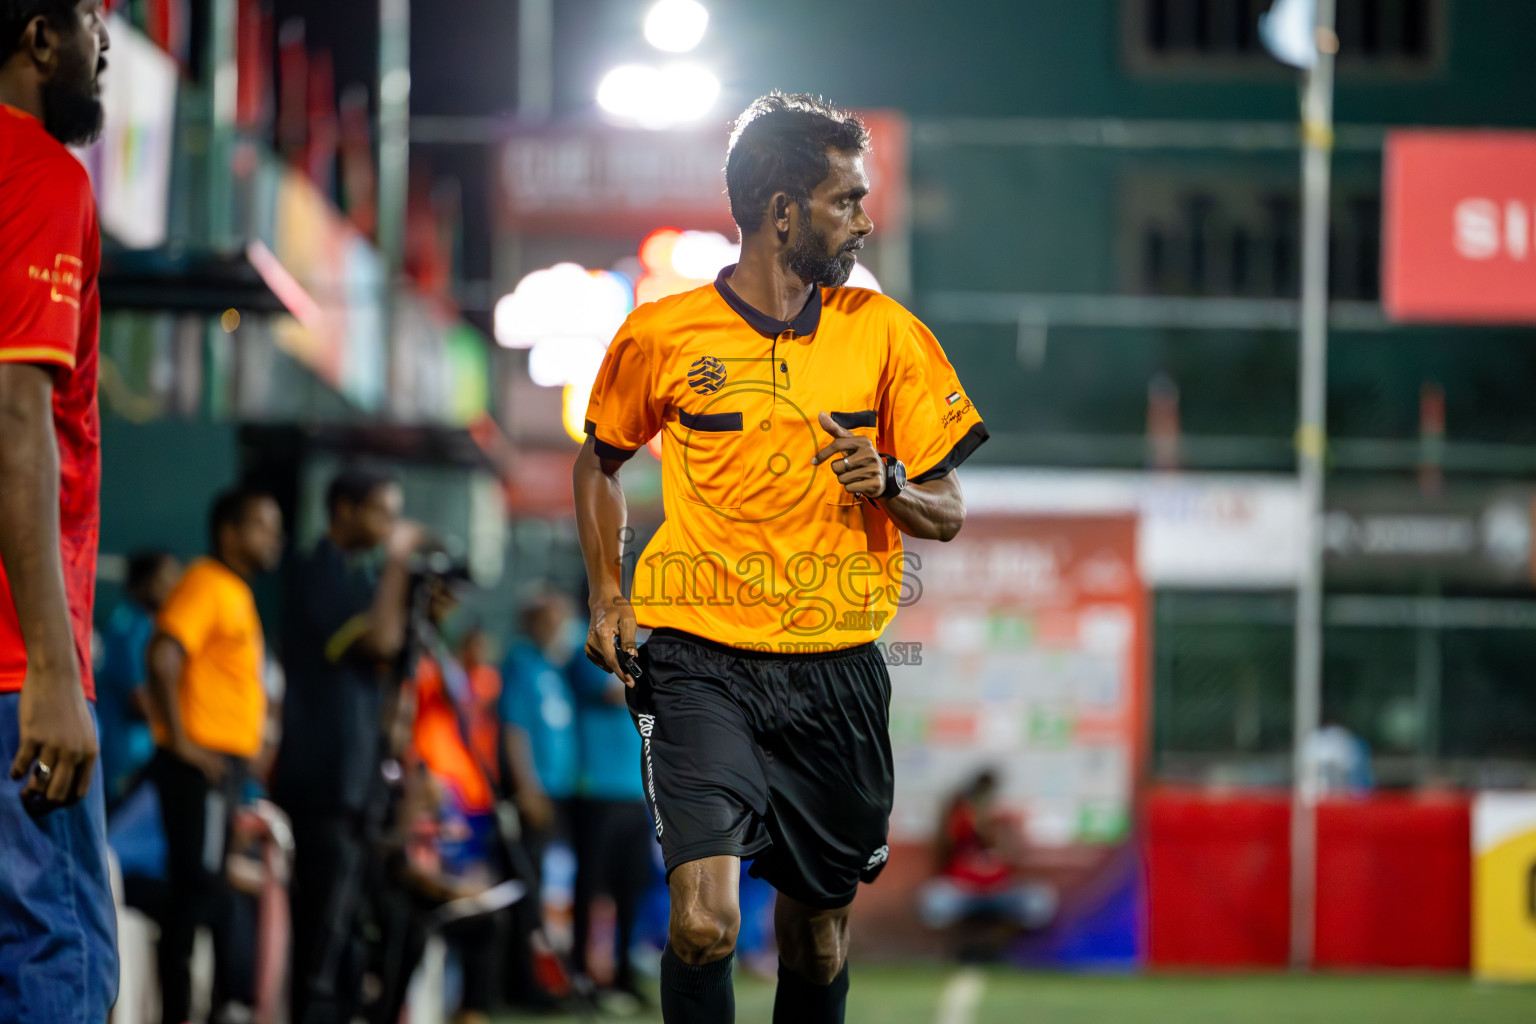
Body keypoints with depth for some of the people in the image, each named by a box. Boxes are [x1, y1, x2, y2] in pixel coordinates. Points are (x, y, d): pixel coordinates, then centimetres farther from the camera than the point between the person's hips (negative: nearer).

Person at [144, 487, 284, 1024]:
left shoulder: (236, 592, 20)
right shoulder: (206, 585, -11)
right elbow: (163, 658, -23)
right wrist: (181, 741, -21)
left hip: (225, 765, 10)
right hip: (202, 762, -10)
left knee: (207, 889, 10)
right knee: (198, 885, -10)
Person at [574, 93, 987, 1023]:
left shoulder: (885, 333, 4)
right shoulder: (662, 335, 0)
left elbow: (949, 512, 8)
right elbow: (600, 461, 19)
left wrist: (890, 486, -13)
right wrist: (608, 597, 9)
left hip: (839, 668, 3)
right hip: (703, 662, -2)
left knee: (819, 930, 10)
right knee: (706, 919, -19)